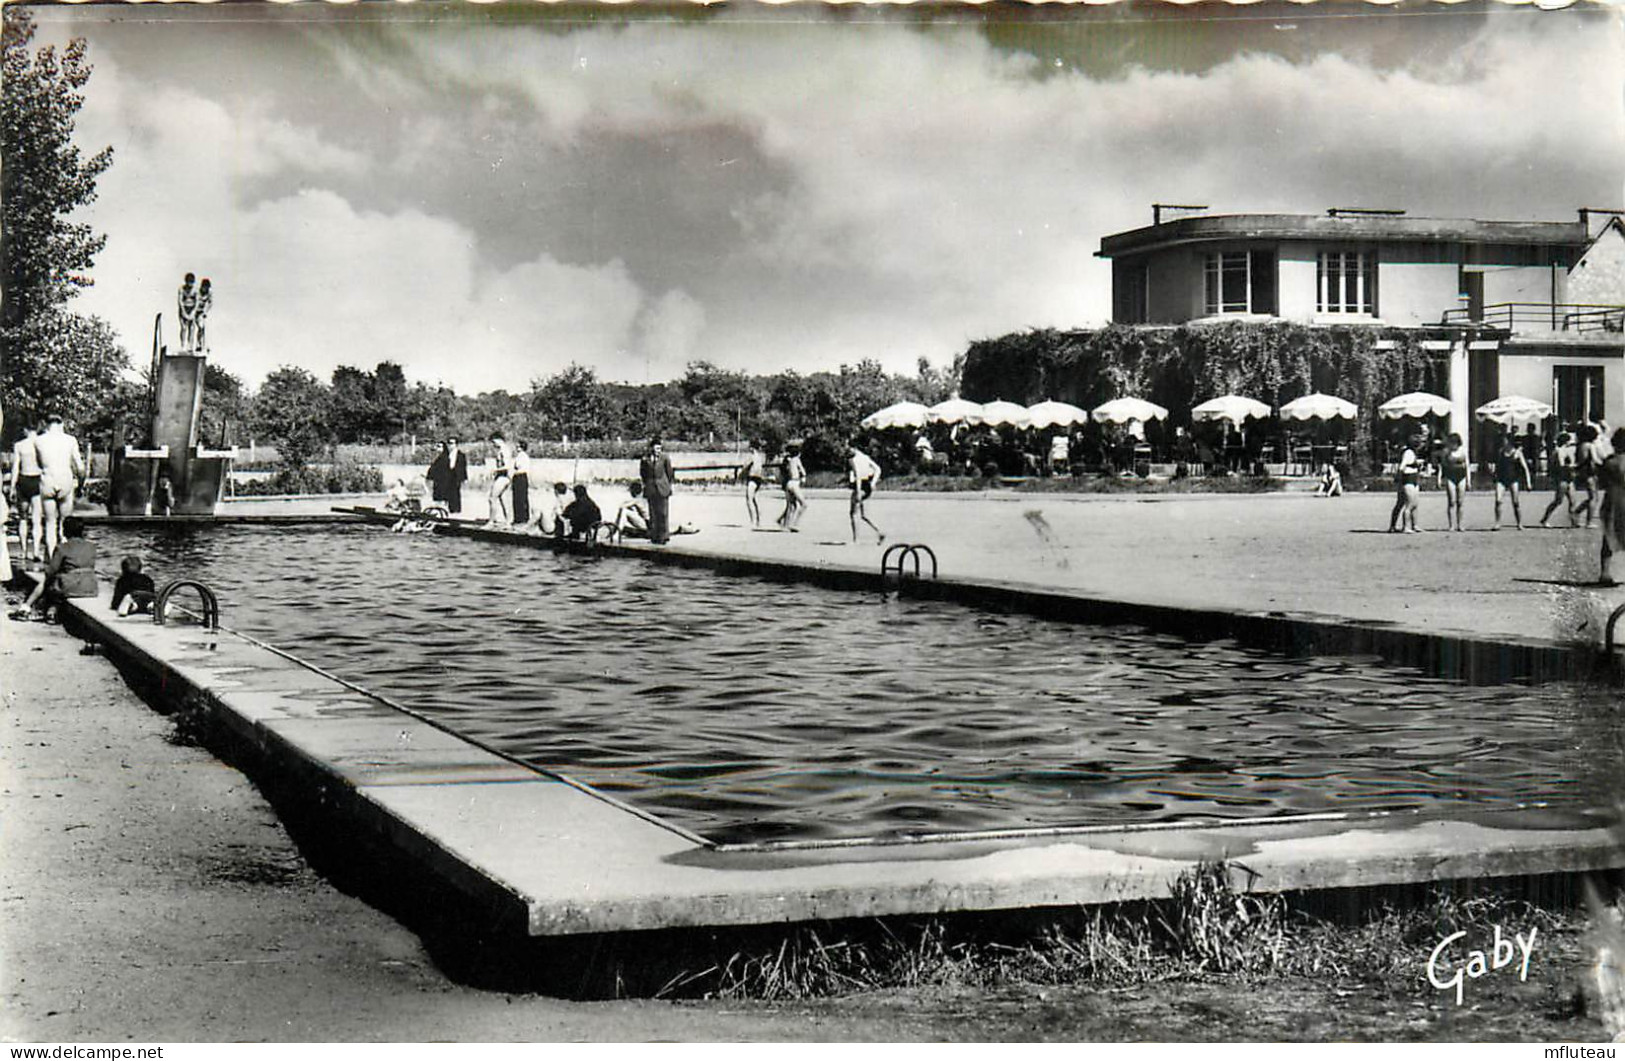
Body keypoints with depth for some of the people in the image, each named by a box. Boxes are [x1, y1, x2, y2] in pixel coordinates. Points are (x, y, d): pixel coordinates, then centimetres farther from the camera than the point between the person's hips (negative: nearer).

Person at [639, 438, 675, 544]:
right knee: (653, 513, 5)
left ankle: (663, 536, 3)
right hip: (651, 489, 2)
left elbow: (670, 472, 2)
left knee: (663, 513, -3)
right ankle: (654, 537, 11)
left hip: (662, 489, -2)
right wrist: (647, 483, 11)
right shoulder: (645, 458, -1)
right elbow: (642, 472, 14)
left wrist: (667, 484, 8)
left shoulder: (664, 458, -6)